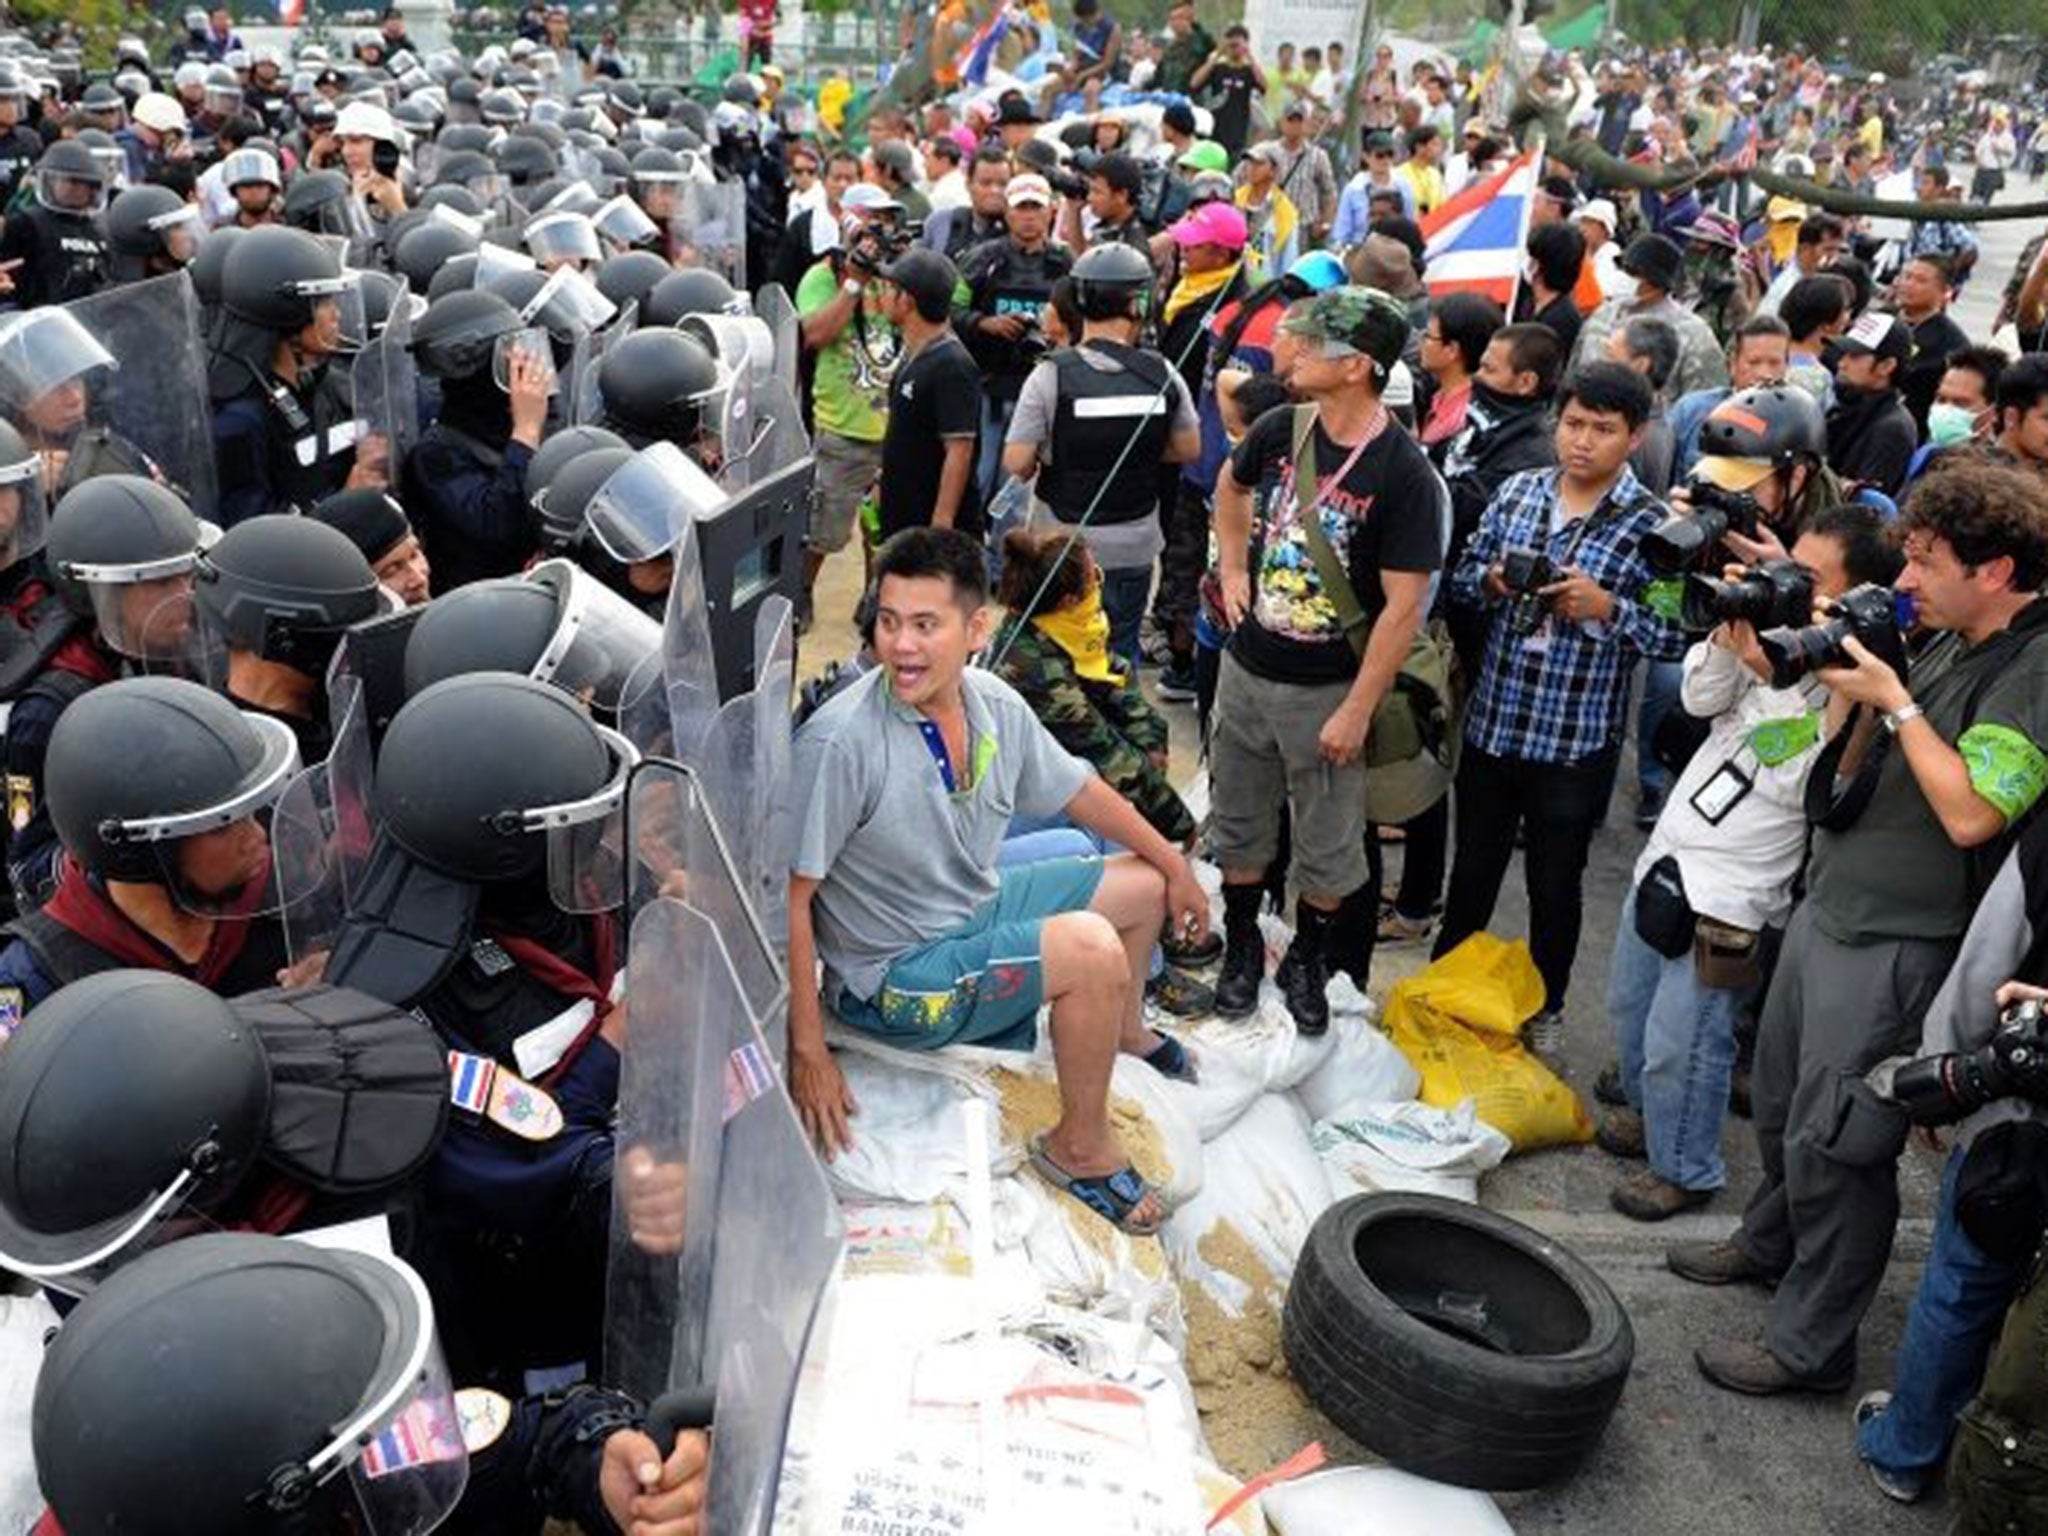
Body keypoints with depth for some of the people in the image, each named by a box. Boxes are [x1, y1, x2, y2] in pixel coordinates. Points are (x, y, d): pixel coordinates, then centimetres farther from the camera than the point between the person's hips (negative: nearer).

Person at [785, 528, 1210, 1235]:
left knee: (1146, 884, 17)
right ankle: (1081, 1146, -3)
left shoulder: (994, 704, -7)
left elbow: (1077, 791, 10)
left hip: (980, 909, 8)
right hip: (896, 976, -8)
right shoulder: (840, 740, -28)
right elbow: (789, 898, -25)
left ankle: (1125, 1028, 46)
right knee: (1092, 947, -27)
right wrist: (808, 1051, -24)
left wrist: (1176, 867, 17)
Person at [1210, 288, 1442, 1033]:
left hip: (1328, 689, -5)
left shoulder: (1403, 475, -19)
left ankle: (1308, 962, 33)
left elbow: (1403, 607, -19)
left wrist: (1357, 711, -19)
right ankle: (1241, 948, 38)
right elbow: (1231, 484, 21)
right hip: (1247, 669, 5)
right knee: (1240, 823, 18)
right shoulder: (1280, 431, -3)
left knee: (1329, 847, 10)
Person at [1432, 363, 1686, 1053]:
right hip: (1491, 727, 3)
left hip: (1576, 743, -3)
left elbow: (1678, 636, -12)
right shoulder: (1517, 491, 1)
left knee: (1555, 886, 14)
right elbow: (1462, 581, 9)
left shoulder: (1652, 525, -11)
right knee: (1472, 867, 20)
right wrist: (1492, 582, -12)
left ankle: (1544, 1009, 36)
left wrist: (1605, 608, -24)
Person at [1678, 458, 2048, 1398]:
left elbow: (1969, 813, -27)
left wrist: (1896, 702, -20)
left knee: (1833, 1144, 0)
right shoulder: (1944, 645, 8)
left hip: (1898, 950, -9)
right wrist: (1849, 683, -3)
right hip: (1826, 909, 9)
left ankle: (1810, 1346, 16)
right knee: (1781, 1103, 23)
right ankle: (1771, 1241, 47)